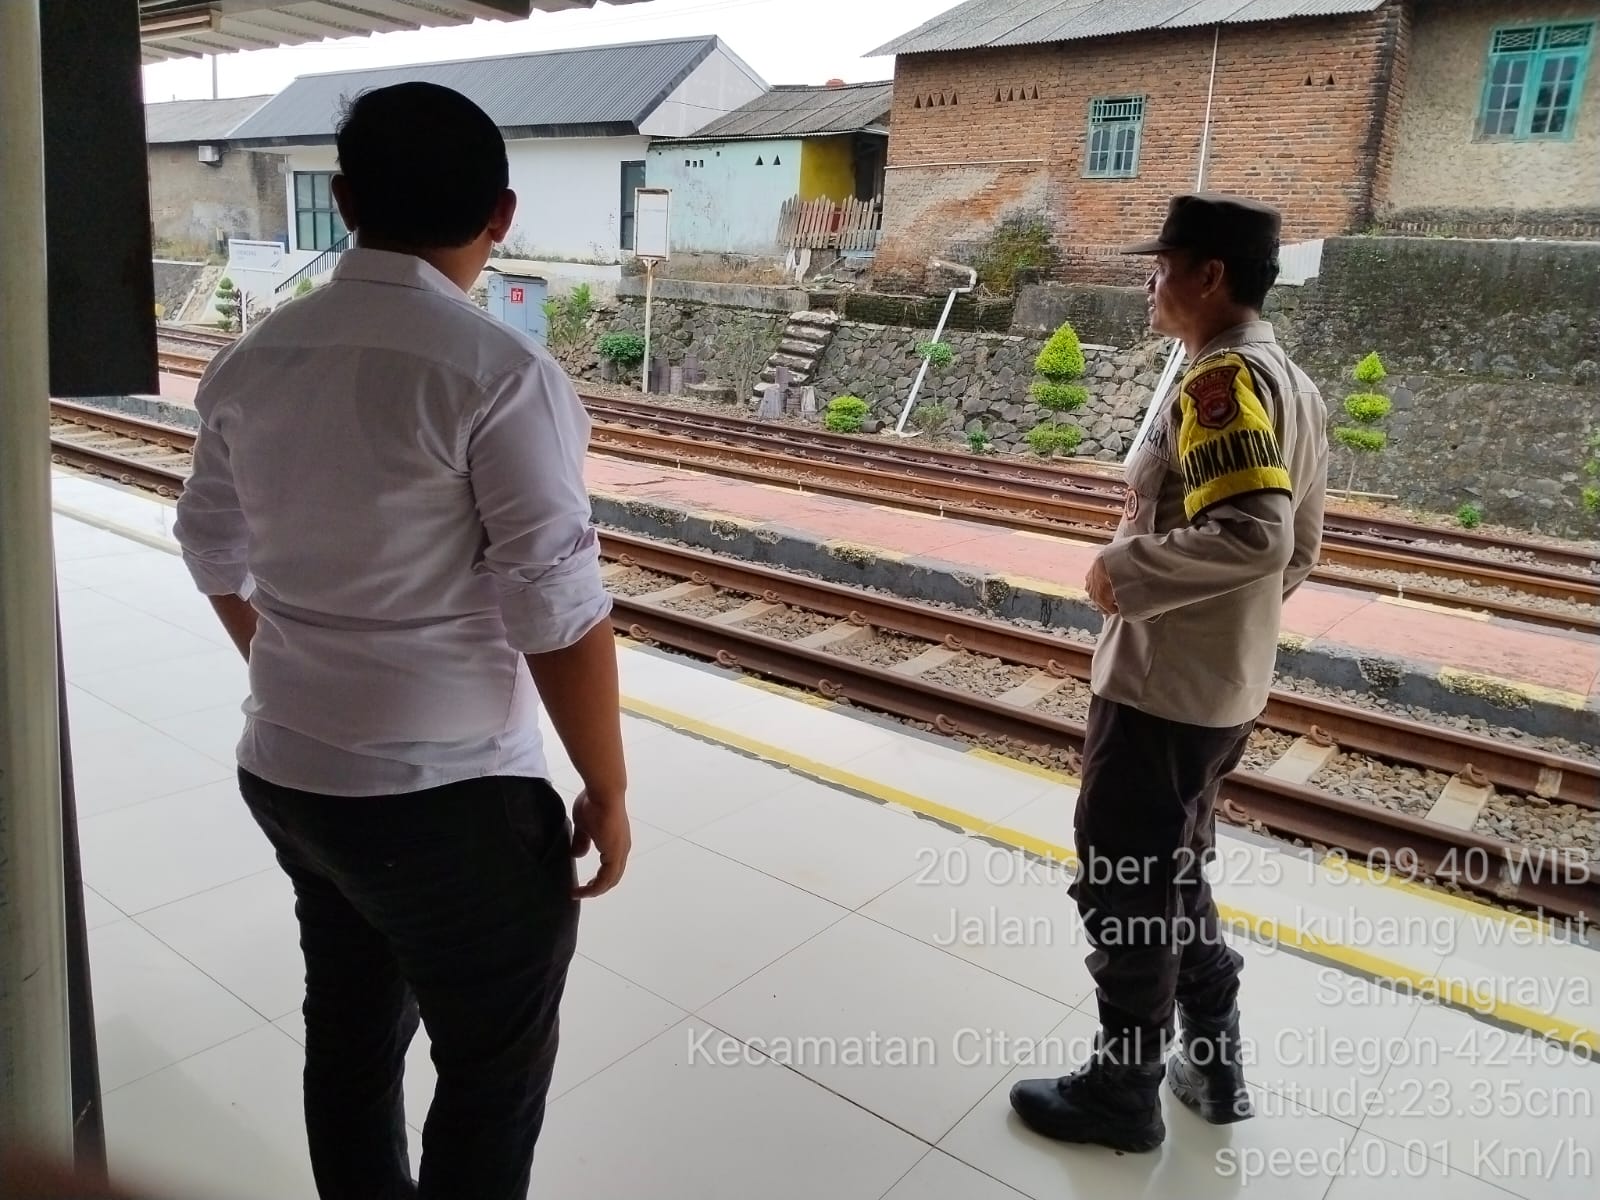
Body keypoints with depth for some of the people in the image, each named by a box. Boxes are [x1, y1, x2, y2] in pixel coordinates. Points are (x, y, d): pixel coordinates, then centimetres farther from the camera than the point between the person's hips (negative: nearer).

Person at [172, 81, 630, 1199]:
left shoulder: (252, 361, 3)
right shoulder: (500, 374, -19)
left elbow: (216, 550, 15)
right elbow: (559, 613, -20)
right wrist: (608, 789, -7)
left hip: (283, 767, 7)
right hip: (447, 798, -7)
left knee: (349, 1032, 25)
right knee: (493, 1072, 13)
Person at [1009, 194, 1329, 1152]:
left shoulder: (1222, 380, -18)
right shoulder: (1294, 385, 11)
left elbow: (1253, 532, -31)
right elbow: (1296, 552, 16)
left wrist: (1128, 566, -20)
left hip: (1162, 687, -9)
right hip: (1228, 686, 10)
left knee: (1121, 886, 6)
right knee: (1175, 873, 23)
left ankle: (1124, 1092, 23)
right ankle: (1215, 1064, 36)